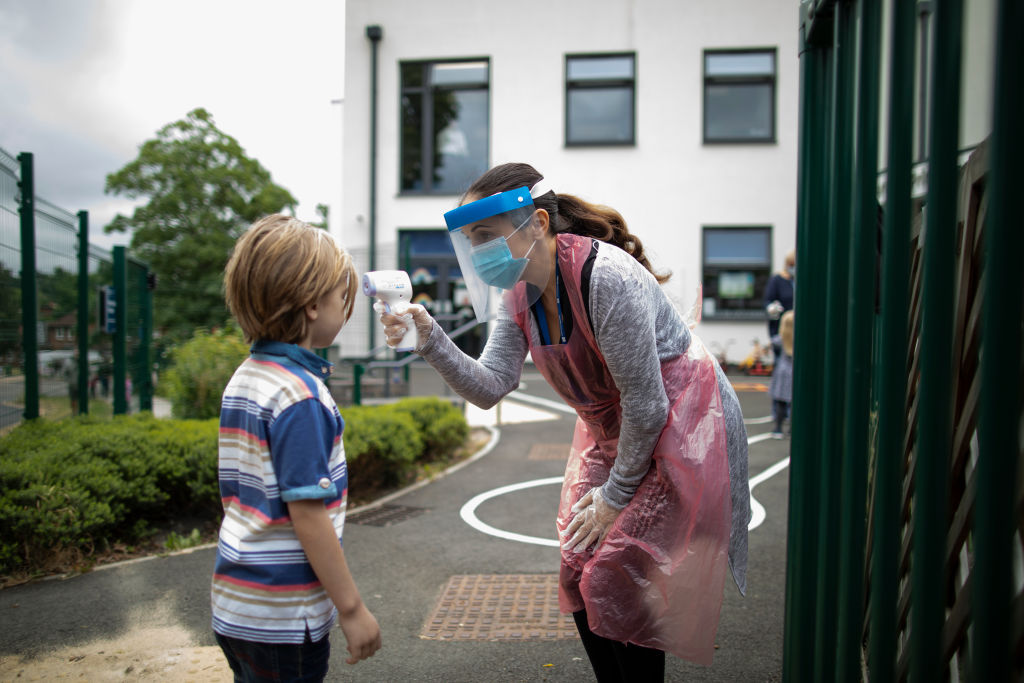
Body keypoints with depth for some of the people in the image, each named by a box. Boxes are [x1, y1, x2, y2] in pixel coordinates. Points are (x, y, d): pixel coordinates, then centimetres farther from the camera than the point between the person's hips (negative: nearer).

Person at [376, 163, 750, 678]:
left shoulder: (606, 277, -29)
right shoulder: (518, 293, -5)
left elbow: (646, 404, -24)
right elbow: (490, 386, -9)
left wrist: (617, 494, -13)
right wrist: (429, 337, -24)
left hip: (678, 427, -8)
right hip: (609, 431, 8)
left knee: (620, 584, -4)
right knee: (581, 577, 11)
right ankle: (611, 675, 31)